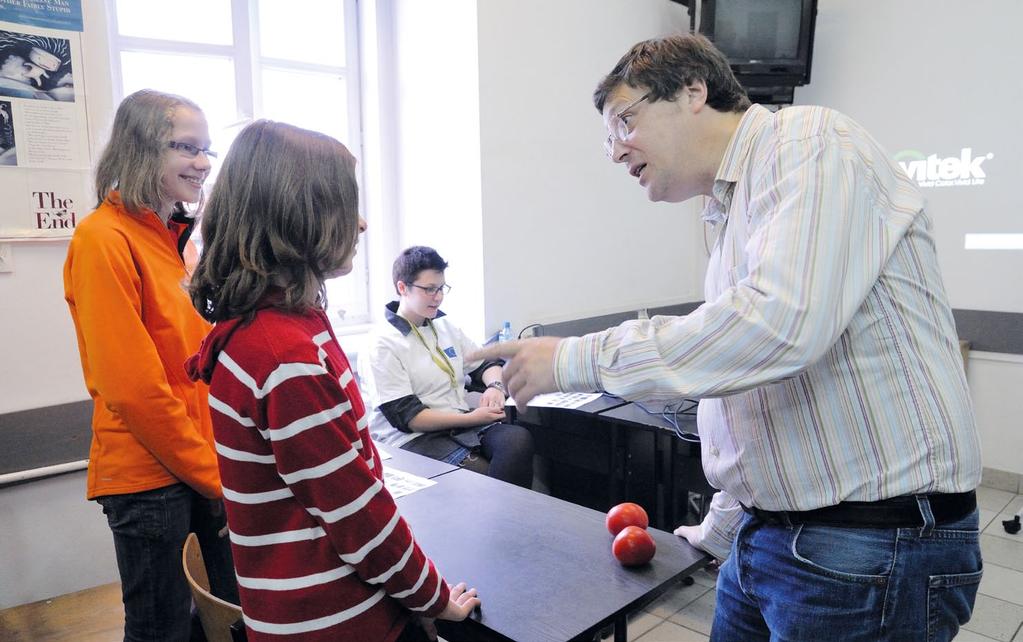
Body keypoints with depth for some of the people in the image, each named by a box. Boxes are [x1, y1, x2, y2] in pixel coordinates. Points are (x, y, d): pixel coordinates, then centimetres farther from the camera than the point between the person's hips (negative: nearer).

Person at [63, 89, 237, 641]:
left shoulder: (179, 238, 9)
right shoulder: (103, 239, -15)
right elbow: (132, 387, -19)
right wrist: (213, 475, -13)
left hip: (209, 467, 7)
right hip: (149, 475, -7)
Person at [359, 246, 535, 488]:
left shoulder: (445, 327, 15)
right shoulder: (382, 345, -6)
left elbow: (487, 363, 24)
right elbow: (407, 417, -11)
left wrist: (495, 386, -1)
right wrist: (471, 418, -14)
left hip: (462, 424, 6)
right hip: (415, 439, -6)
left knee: (519, 439, -25)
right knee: (480, 472, -34)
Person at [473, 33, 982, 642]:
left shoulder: (810, 142, -12)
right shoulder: (731, 219, 15)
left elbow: (780, 322, -30)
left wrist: (574, 359, -21)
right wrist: (718, 534, 25)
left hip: (870, 552, -8)